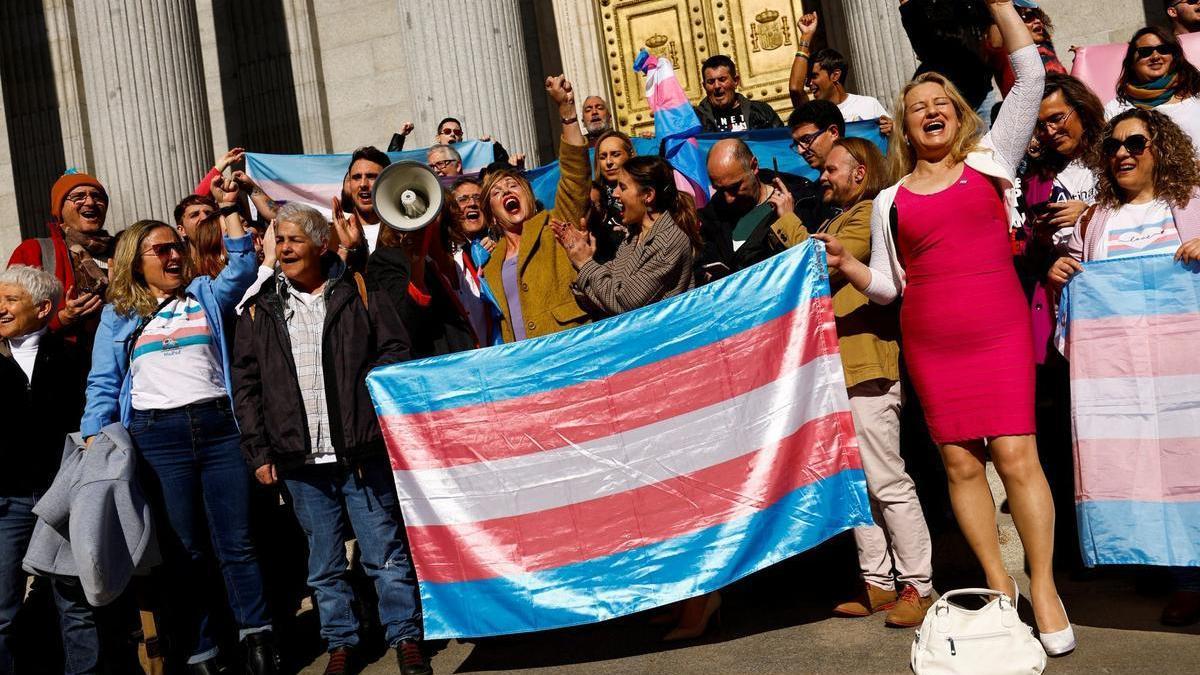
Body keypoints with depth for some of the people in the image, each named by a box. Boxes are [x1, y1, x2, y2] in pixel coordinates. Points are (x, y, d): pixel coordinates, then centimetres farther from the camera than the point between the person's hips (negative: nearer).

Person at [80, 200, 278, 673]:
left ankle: (256, 636, 14)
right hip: (157, 435, 0)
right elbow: (103, 384, 11)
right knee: (182, 551, 5)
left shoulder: (206, 295, 15)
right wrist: (94, 438, -1)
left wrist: (229, 209, -6)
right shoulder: (118, 315, 13)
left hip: (219, 424, 0)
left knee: (236, 542, 2)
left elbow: (242, 269, -3)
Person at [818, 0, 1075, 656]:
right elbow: (887, 284, 11)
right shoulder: (890, 200, 11)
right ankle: (998, 585, 16)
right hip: (929, 344, 2)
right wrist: (845, 264, -7)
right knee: (960, 462, 3)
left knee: (1016, 455, -8)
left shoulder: (989, 160, 8)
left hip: (1000, 331, -2)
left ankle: (1043, 586, 6)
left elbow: (1031, 76, 3)